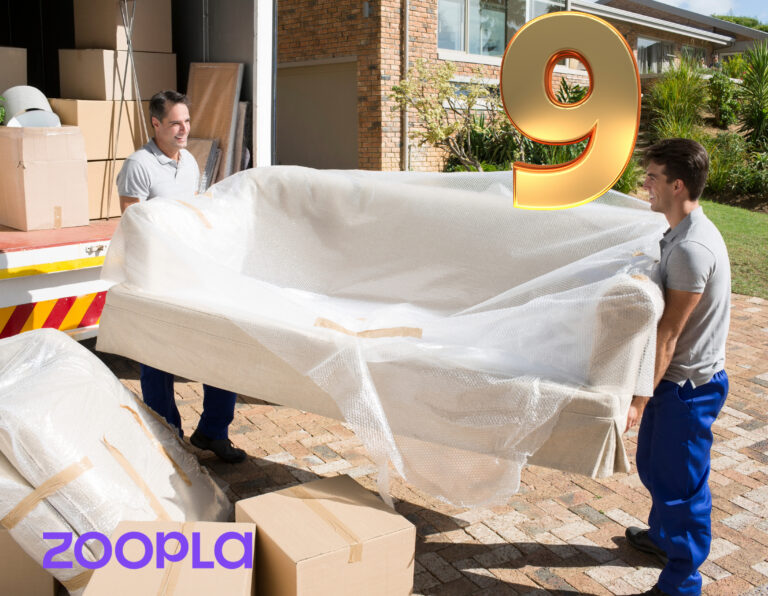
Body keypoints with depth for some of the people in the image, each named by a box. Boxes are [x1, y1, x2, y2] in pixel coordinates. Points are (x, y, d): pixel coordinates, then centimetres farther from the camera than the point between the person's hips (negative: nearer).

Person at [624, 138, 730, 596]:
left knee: (681, 481, 4)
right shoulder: (686, 233, 6)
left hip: (688, 386, -10)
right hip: (676, 377, 10)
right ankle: (663, 536, 48)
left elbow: (668, 335, -24)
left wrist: (640, 398, -20)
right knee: (655, 466, 26)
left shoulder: (691, 248, -26)